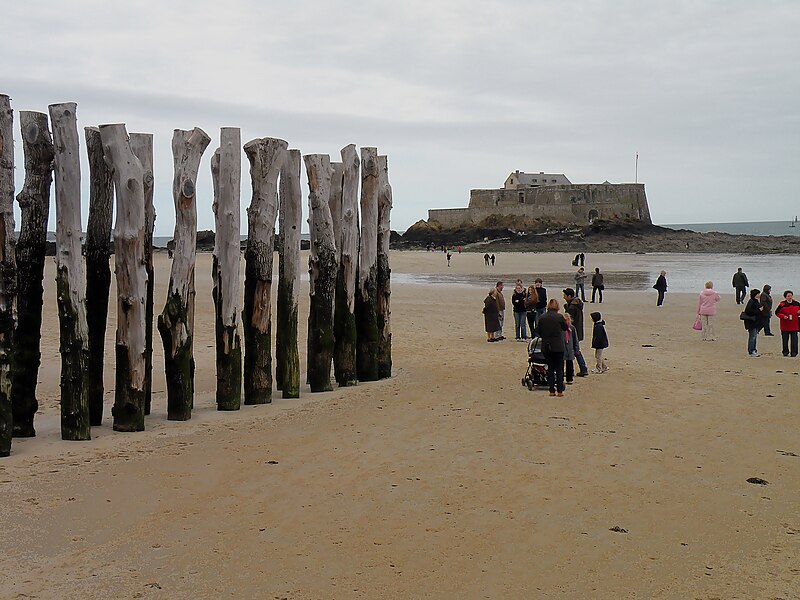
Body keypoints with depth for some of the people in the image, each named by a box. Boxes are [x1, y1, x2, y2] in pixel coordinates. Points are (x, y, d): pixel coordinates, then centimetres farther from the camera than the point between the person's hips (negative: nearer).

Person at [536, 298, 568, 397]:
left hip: (546, 347, 2)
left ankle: (551, 391, 10)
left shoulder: (542, 318, -2)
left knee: (550, 368, 12)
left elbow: (538, 331, 6)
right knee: (559, 369, 6)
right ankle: (560, 390, 5)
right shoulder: (559, 317, -10)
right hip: (558, 346, -2)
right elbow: (565, 328, 5)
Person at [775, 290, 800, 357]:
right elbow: (777, 312, 0)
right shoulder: (782, 304, -4)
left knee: (794, 339, 1)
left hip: (794, 325, 1)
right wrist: (783, 316, -15)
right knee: (785, 339, 5)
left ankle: (794, 352, 8)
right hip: (785, 325, -1)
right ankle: (785, 352, 16)